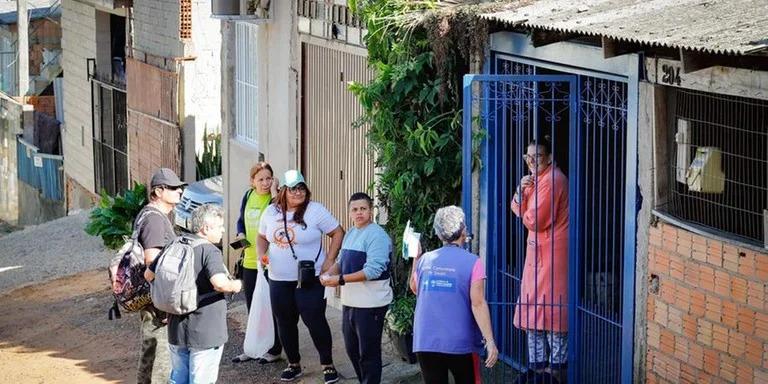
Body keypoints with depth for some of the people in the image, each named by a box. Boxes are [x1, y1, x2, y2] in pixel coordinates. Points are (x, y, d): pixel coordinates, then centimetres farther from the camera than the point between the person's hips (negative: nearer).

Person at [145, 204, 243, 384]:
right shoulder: (210, 251, -18)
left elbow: (149, 275, 11)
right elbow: (219, 283, -32)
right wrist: (235, 286, -12)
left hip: (176, 329, 7)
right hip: (205, 332, -7)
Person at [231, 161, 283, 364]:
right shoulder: (248, 196, 7)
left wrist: (274, 193, -27)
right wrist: (240, 235, 1)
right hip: (250, 261, 7)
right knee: (252, 307, 16)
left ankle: (274, 350, 13)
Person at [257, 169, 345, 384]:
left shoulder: (315, 211, -9)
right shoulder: (271, 212, 4)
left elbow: (338, 233, -5)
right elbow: (262, 237, 18)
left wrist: (329, 261, -12)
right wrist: (262, 254, -2)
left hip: (309, 280, -5)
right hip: (279, 280, 5)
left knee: (315, 321, -6)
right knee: (285, 323, 11)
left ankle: (327, 364, 7)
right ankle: (294, 364, 26)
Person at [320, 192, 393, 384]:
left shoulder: (377, 235, -16)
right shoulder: (351, 233, 12)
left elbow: (372, 271, -24)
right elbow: (342, 261, 20)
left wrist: (341, 280, -23)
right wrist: (330, 273, -1)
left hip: (370, 304, -9)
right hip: (350, 302, 9)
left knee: (368, 353, 0)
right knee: (352, 349, 18)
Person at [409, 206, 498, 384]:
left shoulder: (425, 260, 3)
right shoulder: (472, 263, -8)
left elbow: (414, 288, 23)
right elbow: (478, 304, -14)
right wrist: (490, 342, -14)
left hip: (425, 342, 3)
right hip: (460, 343, -3)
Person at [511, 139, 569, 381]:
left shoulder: (552, 180, -19)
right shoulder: (536, 178, 13)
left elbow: (534, 220, -21)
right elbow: (518, 210, 13)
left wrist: (526, 215, 1)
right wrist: (521, 191, -5)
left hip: (552, 250, -10)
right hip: (537, 250, 10)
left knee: (551, 305, -6)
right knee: (533, 305, 13)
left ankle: (556, 363, 0)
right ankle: (537, 362, 19)